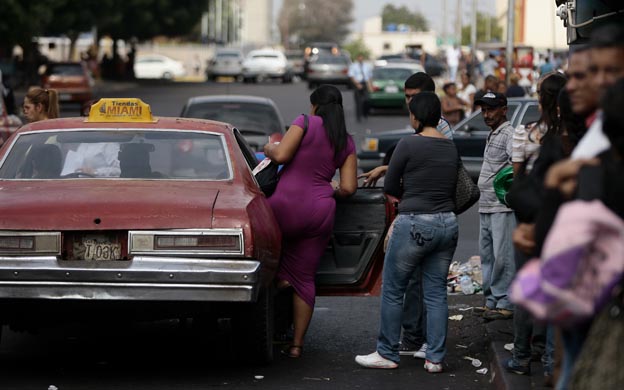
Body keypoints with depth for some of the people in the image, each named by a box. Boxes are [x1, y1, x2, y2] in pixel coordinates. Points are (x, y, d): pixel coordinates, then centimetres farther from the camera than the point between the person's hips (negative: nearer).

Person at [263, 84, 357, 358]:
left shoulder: (306, 123, -4)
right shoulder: (347, 143, 10)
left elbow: (281, 155, -13)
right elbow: (349, 188, 7)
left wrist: (268, 149, 9)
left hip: (289, 204, -5)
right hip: (322, 212, 5)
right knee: (304, 279, 11)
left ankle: (280, 274, 10)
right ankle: (297, 344, 12)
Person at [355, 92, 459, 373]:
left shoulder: (409, 144, -10)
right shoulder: (451, 147, 7)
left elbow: (389, 188, -2)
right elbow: (453, 188, 11)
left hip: (414, 225, -6)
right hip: (447, 224, 6)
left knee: (392, 291, 7)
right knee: (436, 293, 10)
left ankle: (387, 354, 13)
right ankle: (435, 358, 9)